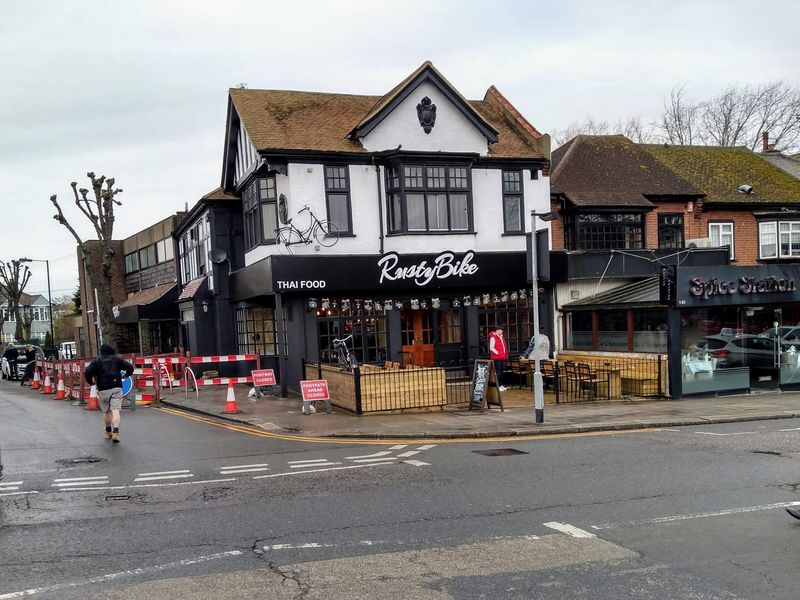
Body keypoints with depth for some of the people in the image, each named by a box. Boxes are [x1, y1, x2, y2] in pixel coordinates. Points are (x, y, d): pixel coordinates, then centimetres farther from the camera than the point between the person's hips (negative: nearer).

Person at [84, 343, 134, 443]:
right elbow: (130, 367, 5)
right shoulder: (117, 359, 9)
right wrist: (126, 375, 25)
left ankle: (108, 431, 33)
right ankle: (115, 432, -25)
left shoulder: (96, 361, 7)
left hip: (103, 389, 1)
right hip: (116, 388, -1)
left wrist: (91, 382, 13)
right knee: (115, 410, -8)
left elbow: (87, 372, -5)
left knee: (106, 411, 17)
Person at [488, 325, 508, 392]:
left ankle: (501, 385, 19)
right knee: (498, 372, -9)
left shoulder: (501, 337, 18)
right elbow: (491, 348, -15)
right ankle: (498, 386, -8)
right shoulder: (493, 337, -10)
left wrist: (505, 355, 15)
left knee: (501, 371, 13)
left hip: (502, 357, 9)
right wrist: (497, 353, -19)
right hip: (497, 358, -9)